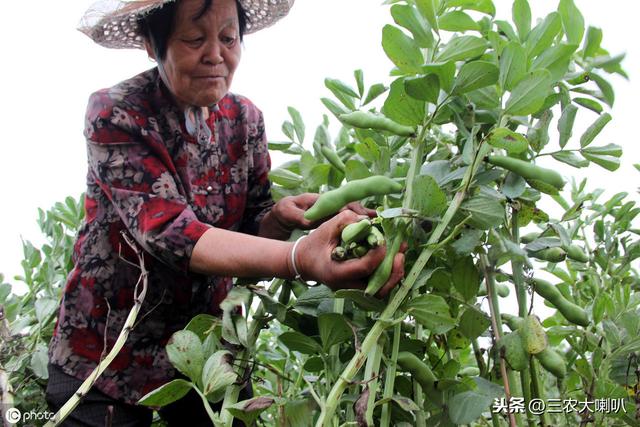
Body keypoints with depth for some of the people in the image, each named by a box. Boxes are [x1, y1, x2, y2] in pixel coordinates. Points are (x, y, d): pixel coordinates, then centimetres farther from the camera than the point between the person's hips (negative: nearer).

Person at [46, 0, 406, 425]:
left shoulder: (244, 119, -3)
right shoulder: (116, 115, -18)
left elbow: (251, 229, -1)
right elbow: (167, 231, -31)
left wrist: (281, 217, -26)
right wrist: (301, 258, -46)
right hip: (107, 354, -3)